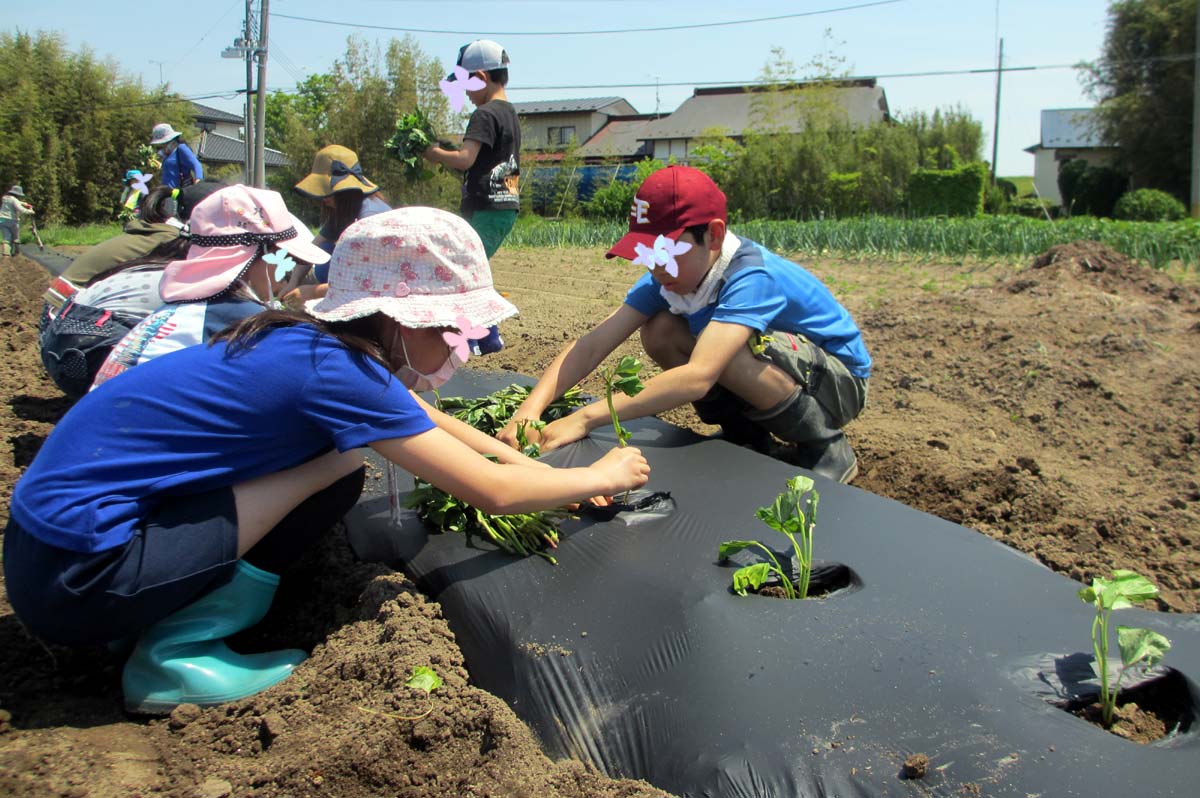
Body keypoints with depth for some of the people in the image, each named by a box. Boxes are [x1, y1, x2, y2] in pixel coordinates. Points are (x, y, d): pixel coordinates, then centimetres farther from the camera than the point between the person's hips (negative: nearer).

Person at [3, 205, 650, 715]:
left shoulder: (309, 342, 5)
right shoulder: (335, 370, -20)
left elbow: (430, 422, 19)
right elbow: (492, 492, -17)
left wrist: (537, 468, 14)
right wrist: (602, 476, -1)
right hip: (72, 579, -9)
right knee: (338, 472, -14)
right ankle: (170, 655, -5)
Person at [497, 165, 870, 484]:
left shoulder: (751, 276, -33)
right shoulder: (669, 274, -11)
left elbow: (698, 377, -47)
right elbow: (593, 344, -19)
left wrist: (584, 419, -48)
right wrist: (530, 409, -35)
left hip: (838, 381, -7)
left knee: (727, 353, -35)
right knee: (659, 332, -10)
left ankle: (828, 448, -9)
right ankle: (747, 437, 7)